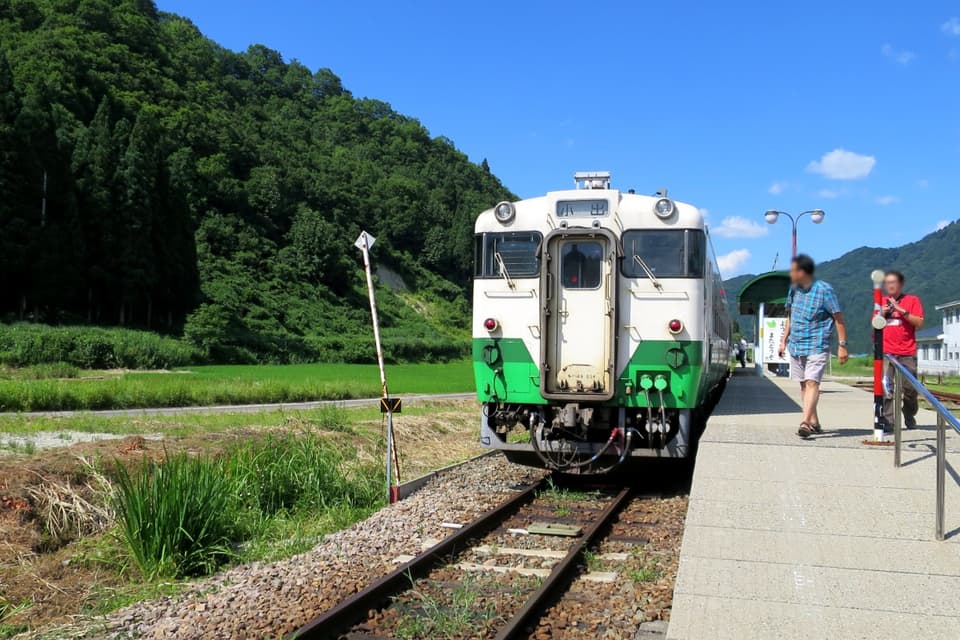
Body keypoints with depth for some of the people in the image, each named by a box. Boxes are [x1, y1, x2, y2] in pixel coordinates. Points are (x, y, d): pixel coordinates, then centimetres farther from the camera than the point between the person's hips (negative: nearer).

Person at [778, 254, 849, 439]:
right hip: (795, 346, 7)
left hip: (817, 346, -7)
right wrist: (784, 340, 17)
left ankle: (805, 423, -25)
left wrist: (842, 345, -10)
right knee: (803, 384, 10)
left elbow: (838, 318, -7)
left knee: (812, 382, -16)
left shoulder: (824, 290, -10)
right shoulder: (793, 289, 9)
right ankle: (814, 423, 19)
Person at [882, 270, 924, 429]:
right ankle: (887, 420, -11)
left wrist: (902, 310, -13)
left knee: (910, 388, 2)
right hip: (886, 352, 2)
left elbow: (920, 323, -4)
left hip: (907, 353, -2)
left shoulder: (912, 300, 5)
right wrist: (882, 314, 0)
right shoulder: (881, 302, 15)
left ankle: (910, 418, 22)